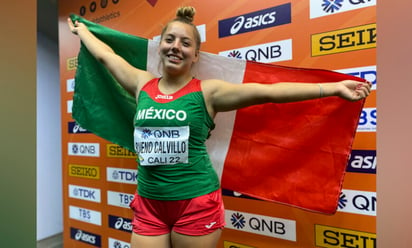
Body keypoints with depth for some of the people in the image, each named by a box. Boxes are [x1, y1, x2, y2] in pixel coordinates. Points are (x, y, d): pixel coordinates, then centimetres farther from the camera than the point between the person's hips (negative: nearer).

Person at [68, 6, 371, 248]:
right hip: (148, 204, 4)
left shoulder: (207, 91, -7)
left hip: (197, 204, -3)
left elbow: (269, 91, -13)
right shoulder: (142, 84, 5)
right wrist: (81, 29, 36)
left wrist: (334, 87, -14)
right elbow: (106, 55, 20)